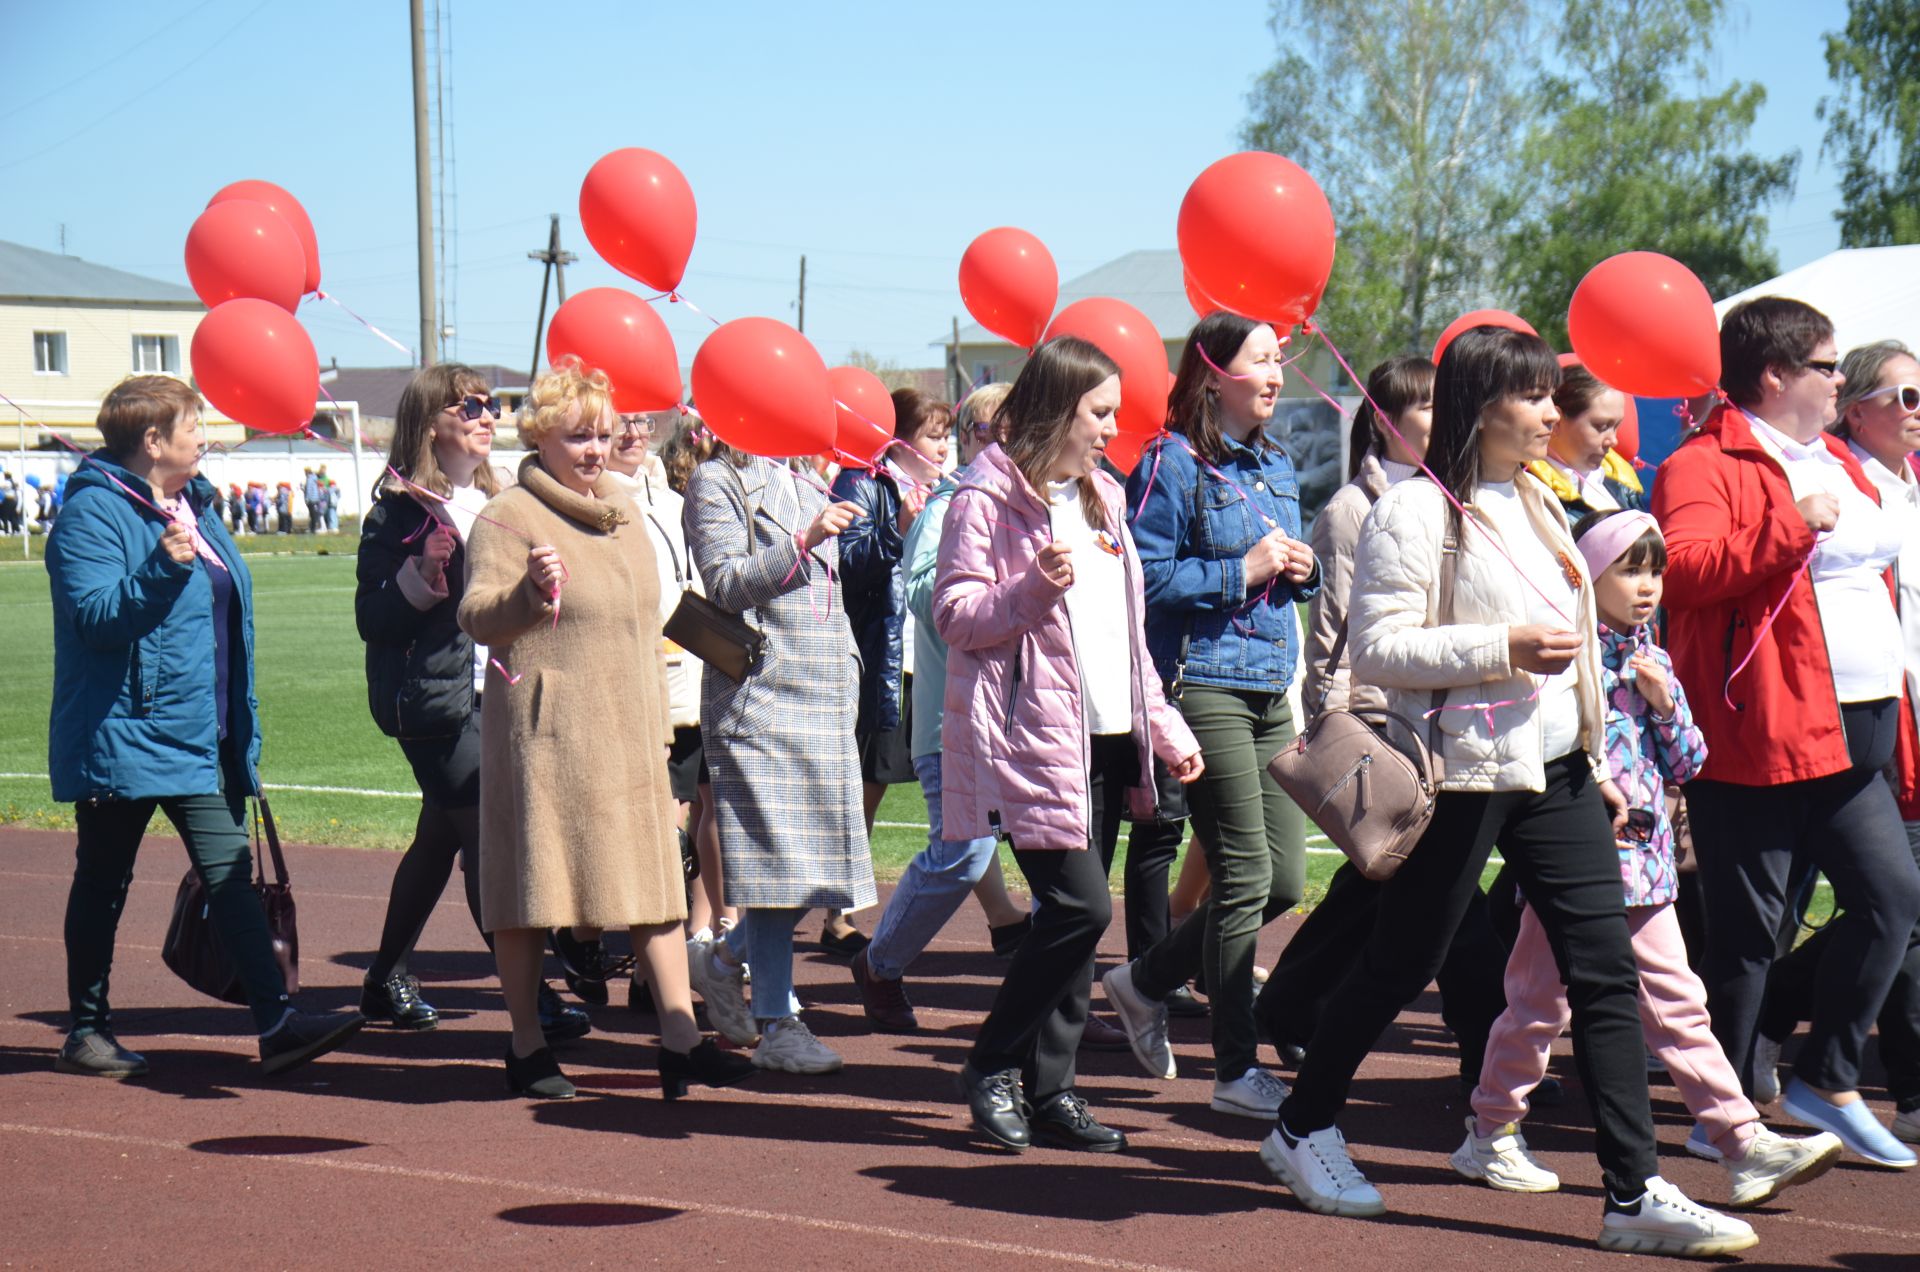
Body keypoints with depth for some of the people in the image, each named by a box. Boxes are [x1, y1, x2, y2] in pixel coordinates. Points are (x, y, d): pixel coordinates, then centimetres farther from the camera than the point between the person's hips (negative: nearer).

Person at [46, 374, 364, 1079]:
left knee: (230, 873, 0)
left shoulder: (193, 506, 15)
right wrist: (162, 568, -36)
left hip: (198, 740, 8)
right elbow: (96, 616, -22)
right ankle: (86, 1031, 17)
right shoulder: (95, 512, -12)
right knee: (104, 882, 5)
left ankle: (276, 1022, -6)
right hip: (122, 738, -7)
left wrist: (241, 732, 23)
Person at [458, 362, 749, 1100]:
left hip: (628, 738, 7)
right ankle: (527, 1049, 11)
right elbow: (476, 618, -16)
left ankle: (680, 1040, 5)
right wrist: (528, 592, -36)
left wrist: (659, 722, 22)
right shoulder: (506, 519, -7)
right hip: (544, 735, -7)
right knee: (529, 891, 1)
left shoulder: (623, 518, 17)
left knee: (655, 879, 3)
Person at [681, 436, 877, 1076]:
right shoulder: (715, 483, -2)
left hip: (823, 699, 8)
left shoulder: (805, 487, 21)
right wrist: (803, 542, -23)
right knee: (779, 854, -8)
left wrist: (847, 673, 22)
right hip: (758, 695, -8)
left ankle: (724, 957, 26)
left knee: (819, 852, 5)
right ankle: (777, 1024, -2)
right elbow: (725, 583, -14)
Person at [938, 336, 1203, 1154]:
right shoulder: (988, 498, -6)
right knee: (1080, 904, -14)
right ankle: (992, 1066, 1)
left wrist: (1166, 729, 19)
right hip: (1035, 738, -8)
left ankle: (1050, 1087, 14)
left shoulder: (1100, 499, 19)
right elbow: (954, 616, -11)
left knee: (1077, 916, 7)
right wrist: (1033, 589, -27)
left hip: (1108, 740, 8)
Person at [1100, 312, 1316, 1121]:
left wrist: (1300, 570, 4)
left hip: (1270, 689, 8)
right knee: (1244, 877, -7)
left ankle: (1145, 981, 28)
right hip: (1204, 683, -8)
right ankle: (1236, 1070, 3)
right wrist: (1240, 571, -17)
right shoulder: (1174, 463, -8)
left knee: (1284, 879, 8)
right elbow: (1144, 576, -15)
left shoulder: (1276, 468, 16)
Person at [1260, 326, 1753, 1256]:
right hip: (1462, 770, -7)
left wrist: (1596, 764, 19)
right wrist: (1503, 648, -22)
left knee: (1606, 970, -1)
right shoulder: (1415, 512, -11)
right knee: (1401, 964, 5)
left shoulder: (1536, 503, 15)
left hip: (1555, 770, 7)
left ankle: (1636, 1194, -1)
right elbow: (1375, 651, -17)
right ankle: (1302, 1129, 26)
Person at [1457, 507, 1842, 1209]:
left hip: (1645, 857, 6)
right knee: (1542, 1001, 4)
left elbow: (1687, 763, 14)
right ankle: (1491, 1134, 19)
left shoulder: (1653, 661, 12)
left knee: (1678, 1004, 5)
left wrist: (1664, 703, -2)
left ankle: (1745, 1142, 2)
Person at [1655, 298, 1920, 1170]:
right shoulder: (1705, 466, -8)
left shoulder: (1837, 462, 20)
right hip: (1762, 734, -8)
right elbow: (1684, 569, -25)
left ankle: (1827, 1079, 14)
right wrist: (1791, 526, -29)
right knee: (1749, 928, -1)